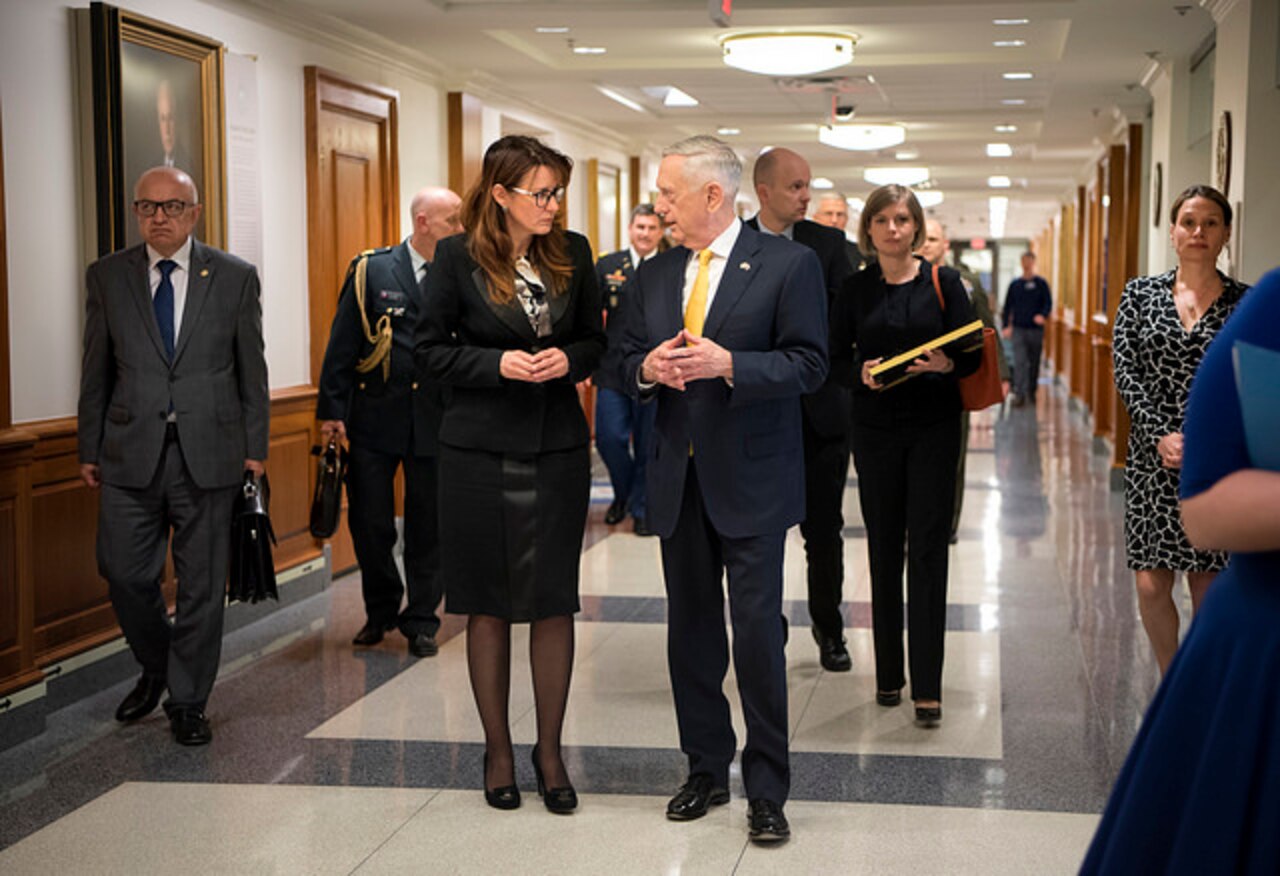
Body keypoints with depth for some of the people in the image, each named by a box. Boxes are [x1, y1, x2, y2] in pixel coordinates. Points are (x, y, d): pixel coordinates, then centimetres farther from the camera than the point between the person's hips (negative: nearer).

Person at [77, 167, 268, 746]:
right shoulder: (107, 277, 6)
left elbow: (251, 368, 5)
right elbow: (96, 371, 9)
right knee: (125, 572, 2)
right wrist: (89, 449, 7)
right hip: (131, 453, 1)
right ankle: (154, 669, 30)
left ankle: (187, 702, 18)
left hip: (208, 453, -1)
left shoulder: (234, 277, 3)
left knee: (202, 583, 4)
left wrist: (255, 447, 3)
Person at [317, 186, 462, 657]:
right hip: (376, 418, -1)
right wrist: (332, 410, -4)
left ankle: (421, 621, 21)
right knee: (369, 521, 5)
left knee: (428, 526, 7)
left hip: (436, 421, 1)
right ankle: (380, 610, 27)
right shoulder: (371, 271, 0)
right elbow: (342, 346, 0)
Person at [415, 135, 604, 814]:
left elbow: (596, 341, 13)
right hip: (480, 451, -2)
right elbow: (431, 352, -1)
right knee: (488, 603, 6)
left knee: (554, 600, 2)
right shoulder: (457, 257, -5)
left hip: (558, 448, 2)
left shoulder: (573, 253, 4)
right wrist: (498, 364, -15)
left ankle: (549, 750, 15)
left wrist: (568, 358, -9)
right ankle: (497, 749, 20)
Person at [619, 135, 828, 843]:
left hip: (750, 479, -5)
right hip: (679, 480, 6)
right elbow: (625, 360, 14)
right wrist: (647, 369, -9)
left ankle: (767, 791, 8)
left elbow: (808, 365, -11)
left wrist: (728, 365, -23)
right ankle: (707, 771, 26)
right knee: (690, 632, 12)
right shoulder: (654, 274, 11)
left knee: (758, 634, -4)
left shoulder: (789, 264, -6)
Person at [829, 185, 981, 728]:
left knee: (927, 551, -5)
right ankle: (888, 675, 19)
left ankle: (927, 687, -2)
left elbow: (973, 354, -1)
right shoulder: (856, 290, 5)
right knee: (883, 550, 8)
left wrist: (946, 364, -22)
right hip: (876, 430, 2)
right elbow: (835, 360, 4)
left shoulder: (943, 282, 1)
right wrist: (861, 372, -17)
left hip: (933, 428, -2)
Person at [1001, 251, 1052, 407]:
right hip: (1019, 329, 0)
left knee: (1034, 363, 9)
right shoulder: (1015, 284, 8)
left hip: (1036, 329, 0)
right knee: (1019, 362, -9)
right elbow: (1008, 306, 11)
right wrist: (1006, 325, 4)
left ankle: (1031, 392, 22)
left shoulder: (1041, 283, 3)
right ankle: (1019, 394, -12)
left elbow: (1048, 303, -2)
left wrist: (1043, 315, -22)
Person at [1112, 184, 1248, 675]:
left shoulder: (1246, 303, 2)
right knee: (1151, 585, -2)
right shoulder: (1141, 294, 5)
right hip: (1153, 456, 1)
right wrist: (1161, 435, -12)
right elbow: (1126, 372, -1)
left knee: (1208, 588, 2)